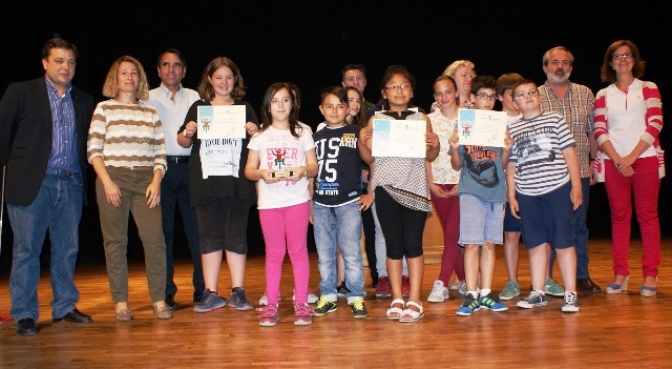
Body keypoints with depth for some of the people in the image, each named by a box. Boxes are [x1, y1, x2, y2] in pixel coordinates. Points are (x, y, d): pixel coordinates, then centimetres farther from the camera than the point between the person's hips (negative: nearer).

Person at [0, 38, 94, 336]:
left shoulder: (84, 102, 12)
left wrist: (79, 171, 9)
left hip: (71, 184, 4)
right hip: (32, 184, -4)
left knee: (67, 249, 9)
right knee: (26, 250, 1)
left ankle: (64, 307, 21)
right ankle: (24, 314, 9)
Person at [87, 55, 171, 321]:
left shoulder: (151, 112, 13)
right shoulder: (104, 109, 6)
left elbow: (160, 152, 11)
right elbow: (93, 150, 0)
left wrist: (156, 181, -3)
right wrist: (107, 182, -10)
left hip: (145, 180, 2)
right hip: (112, 178, -2)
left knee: (155, 239, -7)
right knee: (115, 242, 0)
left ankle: (159, 300, 3)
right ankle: (120, 302, 9)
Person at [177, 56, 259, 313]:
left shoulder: (245, 109, 11)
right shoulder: (198, 108, 11)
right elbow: (183, 142, 13)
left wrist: (255, 133, -10)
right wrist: (187, 133, -8)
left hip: (237, 183, 0)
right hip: (206, 183, 1)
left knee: (236, 236, 2)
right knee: (209, 236, 3)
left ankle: (238, 292, 9)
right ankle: (211, 294, 9)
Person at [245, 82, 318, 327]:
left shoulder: (303, 132, 7)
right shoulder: (260, 135, 7)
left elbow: (314, 167, 5)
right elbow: (249, 170, 5)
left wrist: (303, 171, -17)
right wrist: (262, 173, -16)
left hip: (298, 200, 0)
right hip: (269, 201, 1)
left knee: (298, 250, 1)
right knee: (274, 252, 5)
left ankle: (301, 303, 8)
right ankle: (271, 304, 12)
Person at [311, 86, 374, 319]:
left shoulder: (357, 134, 1)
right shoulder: (316, 137, 12)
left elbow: (374, 163, 2)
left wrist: (371, 194, -1)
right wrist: (308, 202, 12)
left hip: (348, 203, -4)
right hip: (321, 204, 4)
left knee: (351, 254, -2)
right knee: (324, 255, 9)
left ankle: (356, 297, 8)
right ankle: (327, 297, 19)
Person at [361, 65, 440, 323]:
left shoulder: (421, 119, 8)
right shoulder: (376, 120, 7)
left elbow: (430, 157, 11)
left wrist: (435, 145, -9)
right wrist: (363, 142, -14)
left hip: (414, 187, 0)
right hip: (386, 187, 0)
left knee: (413, 243, -1)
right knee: (394, 244, 5)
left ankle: (414, 301, 5)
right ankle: (397, 299, 12)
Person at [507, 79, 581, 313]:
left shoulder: (555, 120, 5)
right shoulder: (512, 129, 10)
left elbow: (570, 154, 3)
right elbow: (511, 165, 11)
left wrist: (576, 186, -2)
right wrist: (511, 196, 7)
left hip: (558, 188, -2)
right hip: (527, 193, 2)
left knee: (563, 241, 1)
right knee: (534, 243, 8)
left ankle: (571, 293, 9)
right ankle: (538, 292, 18)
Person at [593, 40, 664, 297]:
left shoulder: (649, 89, 7)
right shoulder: (603, 95, 11)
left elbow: (655, 124, -3)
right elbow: (600, 131, 3)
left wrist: (631, 157, -12)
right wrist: (618, 160, -10)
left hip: (645, 159, -1)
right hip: (613, 162, 1)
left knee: (647, 215, 0)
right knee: (619, 217, 3)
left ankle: (650, 275, 5)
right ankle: (620, 273, 9)